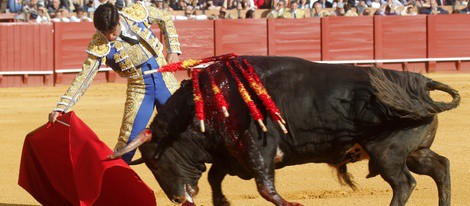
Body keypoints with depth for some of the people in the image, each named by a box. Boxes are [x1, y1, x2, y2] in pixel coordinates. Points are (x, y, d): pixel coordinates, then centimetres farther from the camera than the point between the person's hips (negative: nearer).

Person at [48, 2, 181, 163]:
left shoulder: (137, 13, -13)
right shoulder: (98, 46, -18)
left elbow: (165, 18, 6)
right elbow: (83, 77, -18)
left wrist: (173, 50, 0)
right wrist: (61, 108, -25)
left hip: (166, 83, 2)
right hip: (138, 90, -2)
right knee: (127, 142, -11)